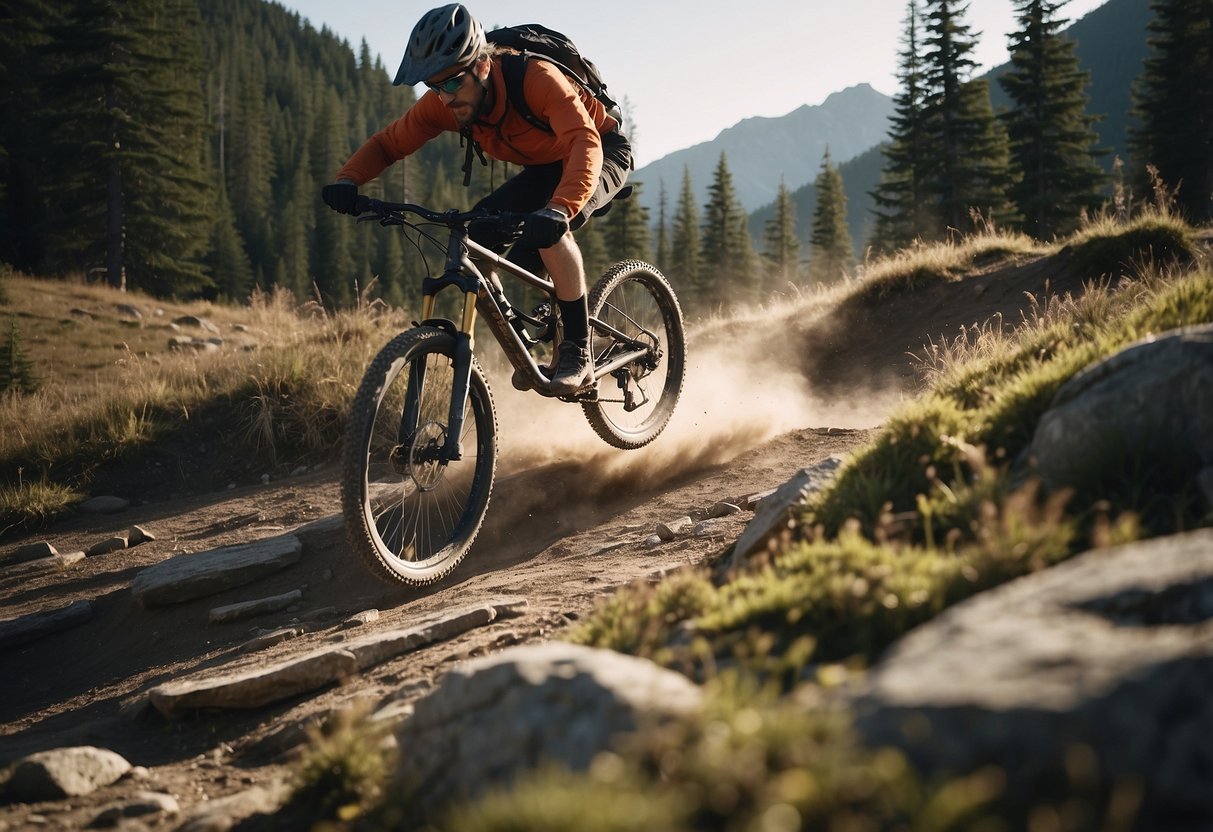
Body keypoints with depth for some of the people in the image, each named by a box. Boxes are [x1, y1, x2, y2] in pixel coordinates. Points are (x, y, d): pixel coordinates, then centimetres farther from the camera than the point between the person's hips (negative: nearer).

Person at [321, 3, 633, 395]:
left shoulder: (535, 78, -37)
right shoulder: (442, 103, -20)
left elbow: (586, 142, -49)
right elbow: (387, 143, -10)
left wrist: (560, 208, -66)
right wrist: (347, 181, -31)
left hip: (603, 152, -6)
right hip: (544, 168, 7)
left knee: (549, 229, -34)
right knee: (472, 241, -12)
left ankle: (578, 353, -21)